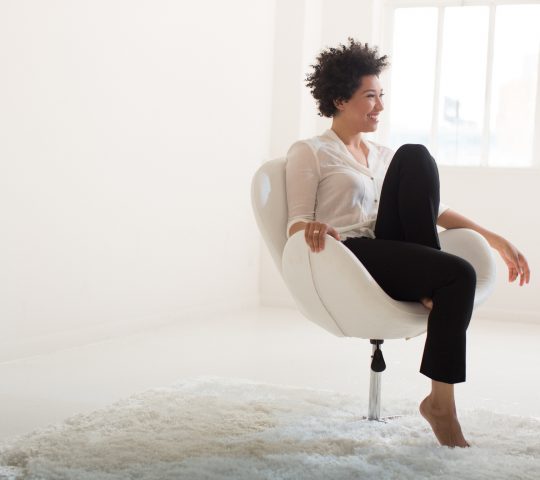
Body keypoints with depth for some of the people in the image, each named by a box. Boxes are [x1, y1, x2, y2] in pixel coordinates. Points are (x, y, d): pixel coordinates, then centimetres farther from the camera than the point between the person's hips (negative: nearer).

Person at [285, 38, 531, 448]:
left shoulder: (383, 155, 23)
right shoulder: (308, 153, 4)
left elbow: (433, 208, 19)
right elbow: (295, 224, -5)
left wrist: (491, 237, 7)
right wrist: (313, 230, -30)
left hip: (393, 255, 5)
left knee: (414, 156, -16)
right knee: (460, 275, -29)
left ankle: (431, 280, -16)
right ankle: (440, 403, -18)